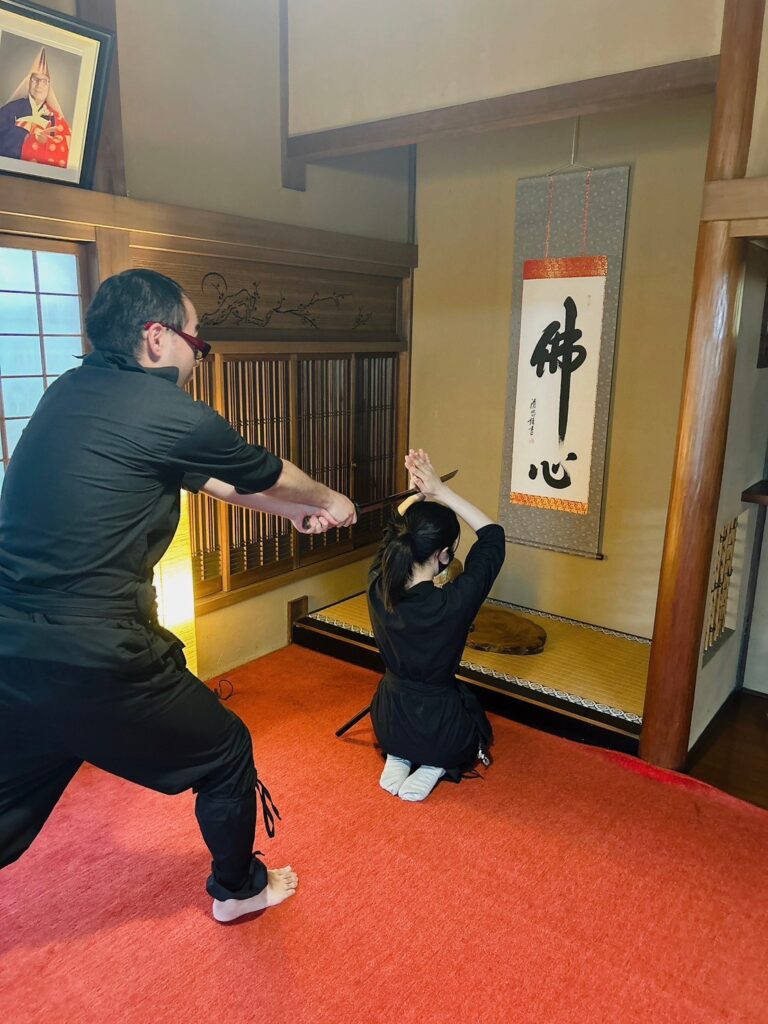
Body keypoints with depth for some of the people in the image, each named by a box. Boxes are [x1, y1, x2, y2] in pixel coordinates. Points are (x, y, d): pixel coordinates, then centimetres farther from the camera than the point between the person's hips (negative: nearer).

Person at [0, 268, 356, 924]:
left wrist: (293, 511, 28)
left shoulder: (70, 392, 10)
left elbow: (205, 476, 19)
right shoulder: (169, 414, -15)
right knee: (226, 753, 17)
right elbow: (270, 473, 3)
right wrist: (329, 501, 24)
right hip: (95, 659, -7)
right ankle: (238, 889, 41)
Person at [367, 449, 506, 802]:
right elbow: (493, 536, -16)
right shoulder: (454, 603, -30)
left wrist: (417, 490, -10)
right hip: (439, 732, -3)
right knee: (473, 714, 33)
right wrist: (440, 491, -19)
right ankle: (433, 767, 8)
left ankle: (396, 759, 15)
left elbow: (396, 525, 2)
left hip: (389, 724, 4)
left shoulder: (378, 587, -18)